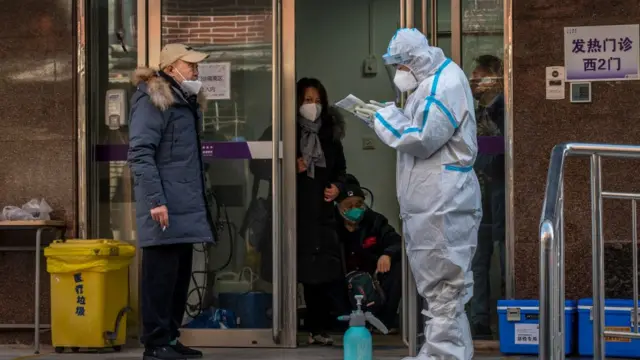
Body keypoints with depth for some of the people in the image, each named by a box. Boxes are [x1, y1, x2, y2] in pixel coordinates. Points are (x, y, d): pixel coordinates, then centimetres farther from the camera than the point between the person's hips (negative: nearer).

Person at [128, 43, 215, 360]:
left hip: (185, 206, 9)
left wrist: (198, 201, 18)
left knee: (180, 274, 12)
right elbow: (140, 153, -18)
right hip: (165, 208, -9)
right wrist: (155, 199, -24)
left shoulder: (184, 101, 19)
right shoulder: (153, 100, -9)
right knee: (161, 274, -6)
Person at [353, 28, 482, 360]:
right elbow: (416, 131, 20)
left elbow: (422, 139, -20)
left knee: (443, 284, -6)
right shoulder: (434, 81, 17)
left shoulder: (445, 85, -16)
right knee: (438, 281, 16)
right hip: (431, 202, 11)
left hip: (443, 204, -11)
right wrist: (380, 117, 7)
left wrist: (385, 117, -9)